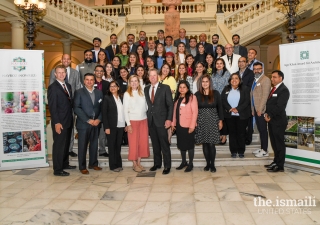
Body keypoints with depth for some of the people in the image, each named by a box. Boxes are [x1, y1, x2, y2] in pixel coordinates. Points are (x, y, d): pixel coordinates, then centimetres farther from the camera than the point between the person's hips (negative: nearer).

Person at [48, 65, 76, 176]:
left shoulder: (68, 86, 14)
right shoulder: (52, 87, -9)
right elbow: (52, 106, -14)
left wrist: (71, 119, 8)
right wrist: (56, 122, -18)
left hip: (68, 121, 7)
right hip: (59, 122, -7)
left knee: (66, 144, 16)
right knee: (59, 145, -1)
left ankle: (65, 164, 30)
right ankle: (57, 170, 7)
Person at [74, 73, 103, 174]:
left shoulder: (99, 92, 12)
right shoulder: (79, 92, -1)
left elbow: (102, 107, 9)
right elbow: (76, 108, -9)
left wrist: (99, 119, -6)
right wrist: (88, 120, -14)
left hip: (96, 123, 4)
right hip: (83, 123, -4)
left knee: (94, 144, 10)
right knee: (82, 146, 2)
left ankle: (93, 164, 24)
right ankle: (82, 167, 12)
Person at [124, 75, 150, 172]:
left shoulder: (142, 92, 7)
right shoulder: (127, 94, -2)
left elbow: (146, 106, 9)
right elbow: (125, 110, -4)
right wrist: (128, 124, -10)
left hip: (143, 120, 4)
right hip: (133, 121, -3)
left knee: (143, 142, 4)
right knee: (133, 142, 1)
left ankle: (139, 162, 15)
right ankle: (134, 164, 11)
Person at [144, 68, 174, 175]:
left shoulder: (165, 88, -2)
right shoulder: (146, 89, 12)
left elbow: (170, 105, -5)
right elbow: (147, 104, 12)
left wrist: (169, 119, -12)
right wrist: (147, 117, 3)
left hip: (161, 120, -4)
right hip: (151, 120, 4)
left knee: (164, 144, -1)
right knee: (155, 144, 11)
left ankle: (167, 166, 7)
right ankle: (157, 163, 23)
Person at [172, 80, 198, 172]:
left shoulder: (192, 97, -9)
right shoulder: (177, 98, 13)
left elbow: (195, 112, -13)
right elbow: (175, 111, 13)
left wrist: (192, 126, -17)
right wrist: (173, 123, 8)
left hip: (188, 126, -6)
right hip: (179, 125, 6)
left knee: (189, 144, 4)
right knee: (181, 144, 13)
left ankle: (190, 164, 15)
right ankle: (184, 162, 26)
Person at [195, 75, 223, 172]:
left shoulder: (216, 93, 2)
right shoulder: (197, 94, 2)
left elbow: (219, 107, 5)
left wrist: (220, 120, 1)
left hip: (213, 121, -1)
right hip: (201, 121, 1)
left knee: (211, 144, -4)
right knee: (204, 144, 5)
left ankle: (212, 164, 8)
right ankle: (207, 163, 16)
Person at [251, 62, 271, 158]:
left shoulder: (265, 79, -9)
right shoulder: (255, 80, 17)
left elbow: (265, 95, -16)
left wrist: (260, 109, -18)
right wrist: (253, 109, 12)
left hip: (261, 110, -7)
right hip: (255, 110, 7)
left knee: (263, 130, -2)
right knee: (260, 130, 12)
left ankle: (265, 151, 5)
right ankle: (262, 148, 20)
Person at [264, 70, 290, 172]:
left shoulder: (284, 90, -12)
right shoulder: (274, 89, 17)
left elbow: (279, 106, -19)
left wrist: (270, 116, -12)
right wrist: (267, 114, 0)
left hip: (278, 121, -9)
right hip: (272, 120, 9)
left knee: (279, 144, -1)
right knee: (274, 143, 15)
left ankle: (280, 166, 7)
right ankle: (276, 162, 27)